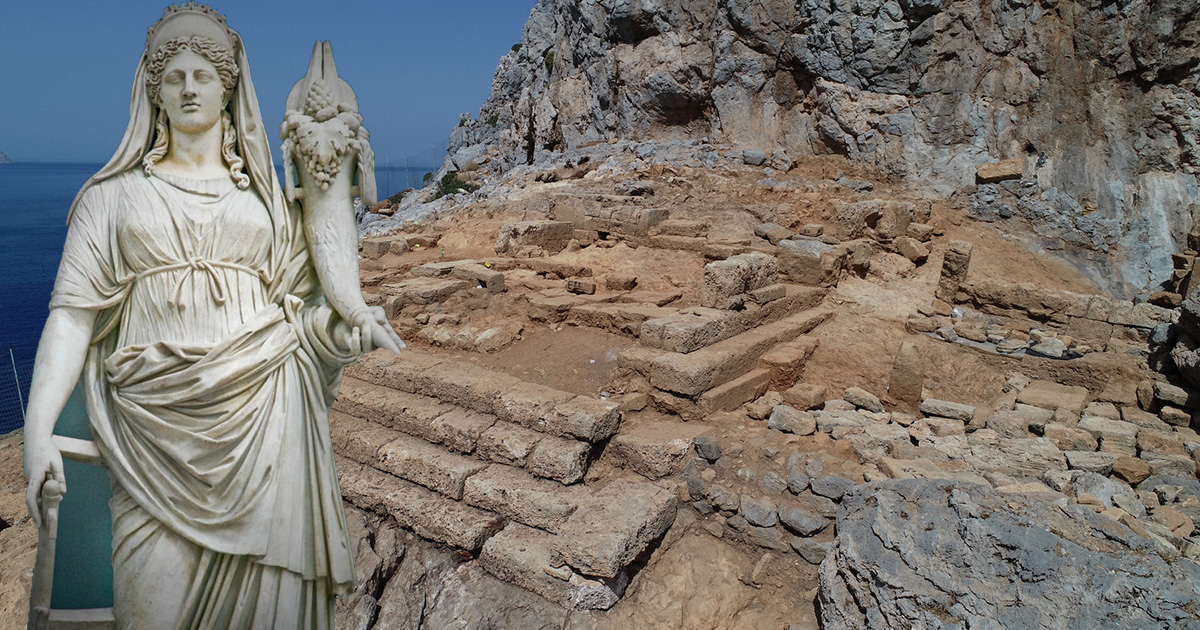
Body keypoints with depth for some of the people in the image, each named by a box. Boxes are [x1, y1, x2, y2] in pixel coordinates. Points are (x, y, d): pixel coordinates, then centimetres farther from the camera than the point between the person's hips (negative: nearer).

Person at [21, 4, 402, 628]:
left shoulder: (266, 194, 17)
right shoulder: (115, 194, 13)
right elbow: (73, 312, 4)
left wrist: (351, 318, -5)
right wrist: (38, 429, -6)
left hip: (263, 407, 1)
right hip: (157, 421, 0)